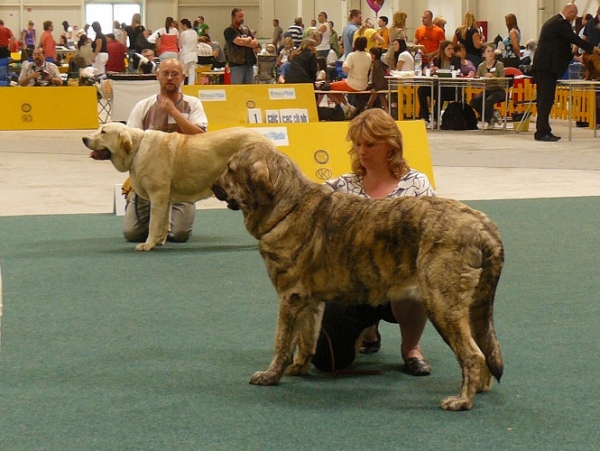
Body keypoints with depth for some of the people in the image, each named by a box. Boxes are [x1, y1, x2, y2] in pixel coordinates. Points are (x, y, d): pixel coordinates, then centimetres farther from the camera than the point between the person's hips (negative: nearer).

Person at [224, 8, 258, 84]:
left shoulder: (246, 29, 15)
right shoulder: (229, 31, -4)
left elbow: (255, 43, 6)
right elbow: (238, 41, -19)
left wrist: (244, 42, -10)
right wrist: (249, 39, 0)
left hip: (249, 63, 6)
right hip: (237, 64, -6)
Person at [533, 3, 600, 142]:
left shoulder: (552, 22, 22)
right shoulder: (561, 23, -10)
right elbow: (574, 39, -12)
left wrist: (574, 56, 27)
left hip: (541, 66, 10)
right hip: (548, 66, -10)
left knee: (544, 99, 10)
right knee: (546, 100, -10)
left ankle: (544, 131, 12)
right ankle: (542, 132, -12)